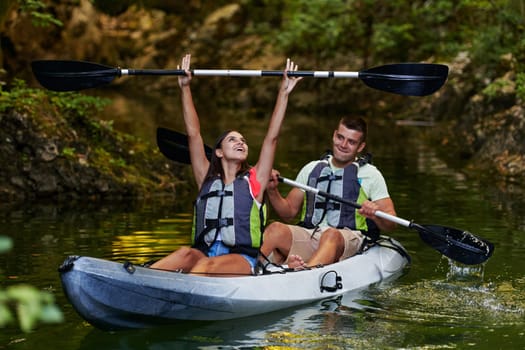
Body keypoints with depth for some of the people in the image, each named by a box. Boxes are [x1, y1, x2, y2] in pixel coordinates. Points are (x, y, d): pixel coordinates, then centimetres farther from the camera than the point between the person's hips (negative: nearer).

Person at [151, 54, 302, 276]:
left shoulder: (254, 181, 16)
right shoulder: (207, 180, 20)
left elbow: (271, 137, 12)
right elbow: (193, 134, 16)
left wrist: (284, 93, 9)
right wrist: (185, 88, 13)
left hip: (242, 260, -2)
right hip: (203, 255, 2)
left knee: (208, 265, -35)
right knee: (187, 254, -33)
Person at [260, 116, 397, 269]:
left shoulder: (370, 175, 11)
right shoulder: (311, 169, 20)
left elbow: (390, 224, 4)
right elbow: (289, 212, 21)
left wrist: (376, 215, -18)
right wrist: (272, 191, 3)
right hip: (309, 235, 4)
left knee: (331, 235, -39)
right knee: (276, 229, -27)